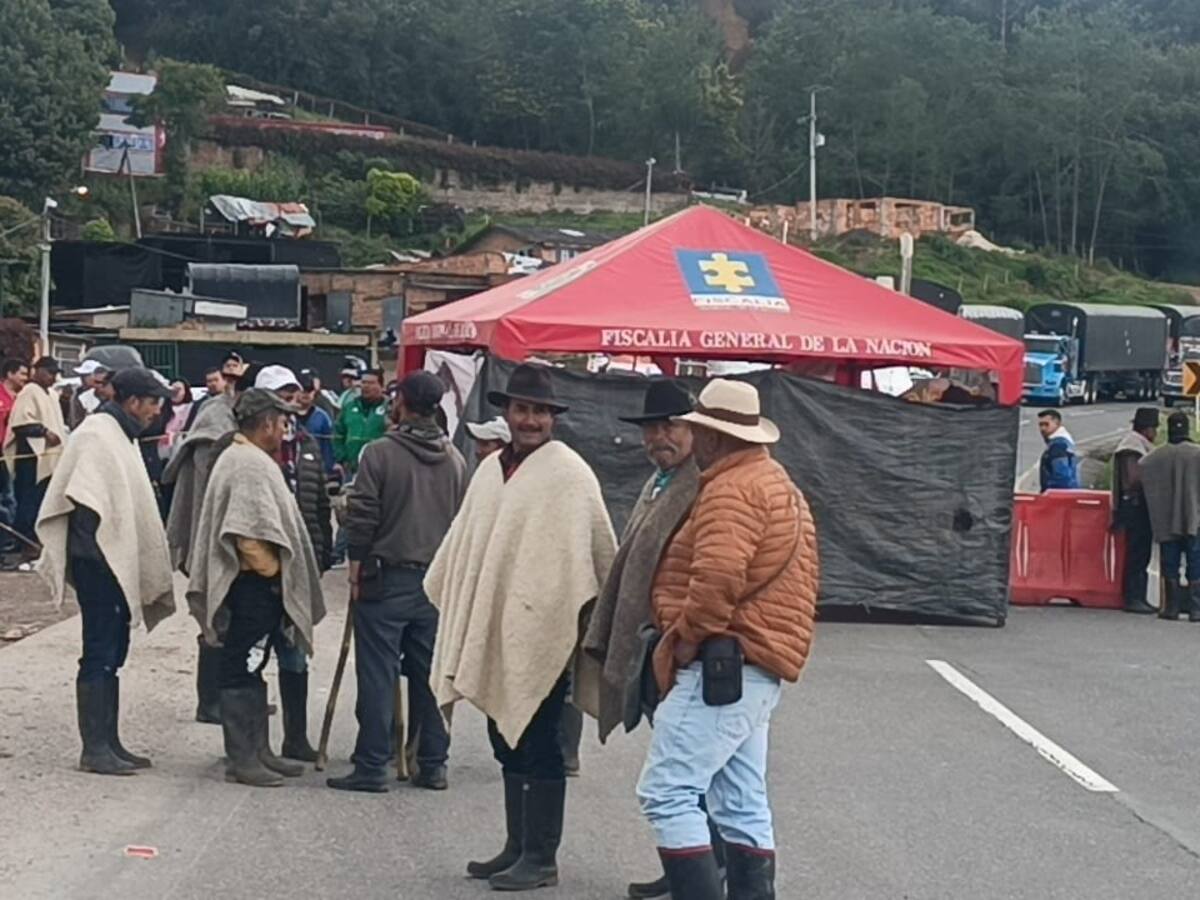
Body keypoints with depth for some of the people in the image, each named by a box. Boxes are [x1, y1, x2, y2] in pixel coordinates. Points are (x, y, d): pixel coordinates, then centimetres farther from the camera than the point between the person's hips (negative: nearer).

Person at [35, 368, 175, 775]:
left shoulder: (121, 435, 16)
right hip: (99, 561, -10)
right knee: (100, 655, -7)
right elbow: (84, 499, -20)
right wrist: (93, 550, -22)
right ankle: (94, 749, -3)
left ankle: (109, 743, 17)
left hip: (119, 562, 10)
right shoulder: (96, 435, -13)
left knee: (113, 654, 12)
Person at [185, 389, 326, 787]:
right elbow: (249, 532, -25)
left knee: (250, 670, 16)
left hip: (256, 582, 11)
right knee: (242, 672, -5)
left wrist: (274, 571, 19)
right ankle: (241, 759, 0)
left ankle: (257, 751, 24)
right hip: (254, 584, -11)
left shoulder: (239, 457, 17)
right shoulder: (250, 464, -18)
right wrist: (272, 570, -13)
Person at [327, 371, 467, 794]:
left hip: (387, 580, -4)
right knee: (430, 674, 11)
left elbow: (362, 517, -10)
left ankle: (371, 767, 0)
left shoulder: (380, 454, -10)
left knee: (377, 675, -1)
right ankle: (433, 764, 15)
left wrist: (357, 567, -1)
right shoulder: (455, 459, 5)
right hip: (437, 582, 5)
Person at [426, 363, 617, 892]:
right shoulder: (491, 469, 11)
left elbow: (597, 550, -8)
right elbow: (465, 540, 19)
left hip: (541, 630, -7)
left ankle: (541, 858, 8)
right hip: (492, 630, 7)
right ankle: (517, 847, 24)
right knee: (508, 743, 14)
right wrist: (447, 595, 22)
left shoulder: (568, 473, -10)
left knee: (538, 747, 0)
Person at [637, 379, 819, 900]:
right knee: (742, 807, 13)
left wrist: (686, 636, -15)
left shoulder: (731, 488, -14)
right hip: (755, 670, 11)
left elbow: (718, 576, -28)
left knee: (667, 793, -12)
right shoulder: (776, 482, 19)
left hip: (722, 665, -11)